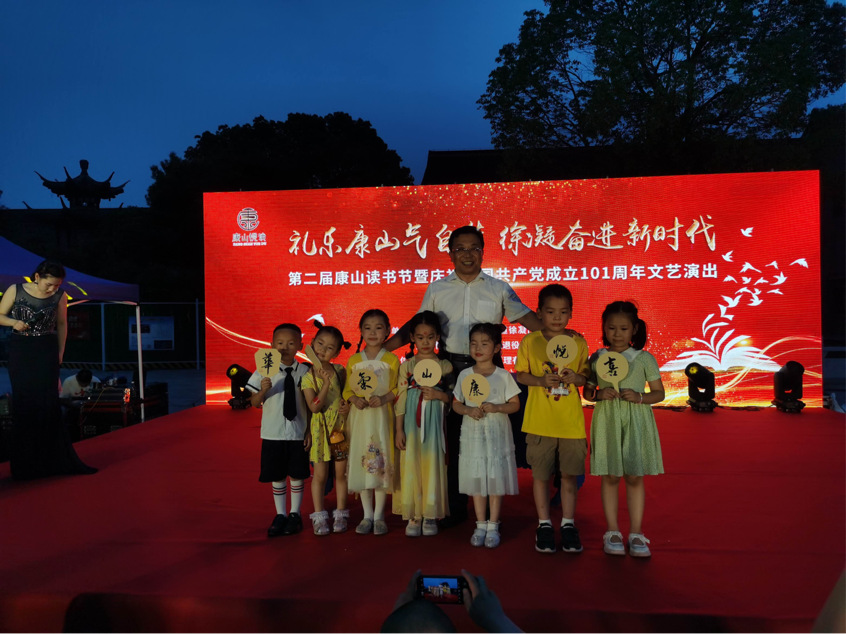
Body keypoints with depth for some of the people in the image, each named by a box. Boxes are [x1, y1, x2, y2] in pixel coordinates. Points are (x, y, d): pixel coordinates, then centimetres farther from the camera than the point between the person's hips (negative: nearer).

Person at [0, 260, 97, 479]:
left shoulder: (59, 296, -3)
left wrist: (60, 352, 6)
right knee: (23, 404, 3)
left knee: (48, 404, -3)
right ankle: (25, 464, 13)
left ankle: (56, 461, 3)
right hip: (20, 352, 0)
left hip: (47, 351, 0)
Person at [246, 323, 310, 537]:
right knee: (277, 476, 10)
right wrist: (263, 390, -24)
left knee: (297, 475, 10)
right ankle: (280, 515, 25)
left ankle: (295, 514, 26)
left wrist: (310, 431, -1)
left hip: (298, 433, 0)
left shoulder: (305, 372, -4)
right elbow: (254, 403, -3)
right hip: (273, 433, 0)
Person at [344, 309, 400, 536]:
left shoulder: (391, 360, 0)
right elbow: (347, 389, 8)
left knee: (381, 463, 0)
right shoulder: (353, 361, 7)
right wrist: (355, 399, -11)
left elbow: (396, 389, -1)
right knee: (361, 462, 5)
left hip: (382, 416, -2)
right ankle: (367, 514, 19)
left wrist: (383, 398, -19)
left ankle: (379, 515, 14)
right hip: (360, 417, 2)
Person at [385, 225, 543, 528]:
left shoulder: (499, 289, 9)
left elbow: (528, 318, 7)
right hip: (451, 368, 1)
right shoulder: (436, 290, 11)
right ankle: (456, 507, 18)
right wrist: (382, 347, 7)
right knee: (454, 438, 5)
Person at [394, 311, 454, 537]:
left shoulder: (445, 366, 3)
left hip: (434, 423, 0)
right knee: (411, 466, 1)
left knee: (433, 465, 2)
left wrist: (438, 395, -15)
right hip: (411, 422, 0)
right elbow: (401, 398, 2)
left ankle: (430, 515, 15)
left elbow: (453, 398, 6)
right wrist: (399, 429, -1)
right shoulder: (407, 365, 4)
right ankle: (413, 515, 14)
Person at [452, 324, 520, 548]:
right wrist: (468, 410, -14)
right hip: (472, 434, 2)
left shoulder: (503, 376, -3)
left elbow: (515, 404, -2)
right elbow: (456, 403, 6)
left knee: (496, 480, 2)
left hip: (497, 435, -2)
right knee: (476, 480, 8)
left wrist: (496, 408, -19)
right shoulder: (464, 375, 2)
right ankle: (480, 525, 21)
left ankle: (493, 527, 16)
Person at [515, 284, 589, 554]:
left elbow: (587, 376, 8)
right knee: (540, 474, 8)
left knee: (569, 473, 9)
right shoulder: (530, 341, -1)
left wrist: (577, 378, -14)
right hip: (540, 420, -1)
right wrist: (541, 380, -16)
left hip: (571, 420, 1)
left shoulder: (578, 342, 3)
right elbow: (519, 375, 0)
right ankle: (544, 524, 24)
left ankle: (568, 524, 25)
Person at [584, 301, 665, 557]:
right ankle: (612, 531, 17)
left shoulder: (644, 359, 0)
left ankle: (636, 533, 16)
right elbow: (587, 392, 10)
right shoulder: (596, 358, 4)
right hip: (607, 421, 1)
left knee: (635, 477, 4)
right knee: (610, 477, 6)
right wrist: (599, 394, -12)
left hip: (636, 422, -1)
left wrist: (639, 397, -15)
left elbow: (659, 393, 3)